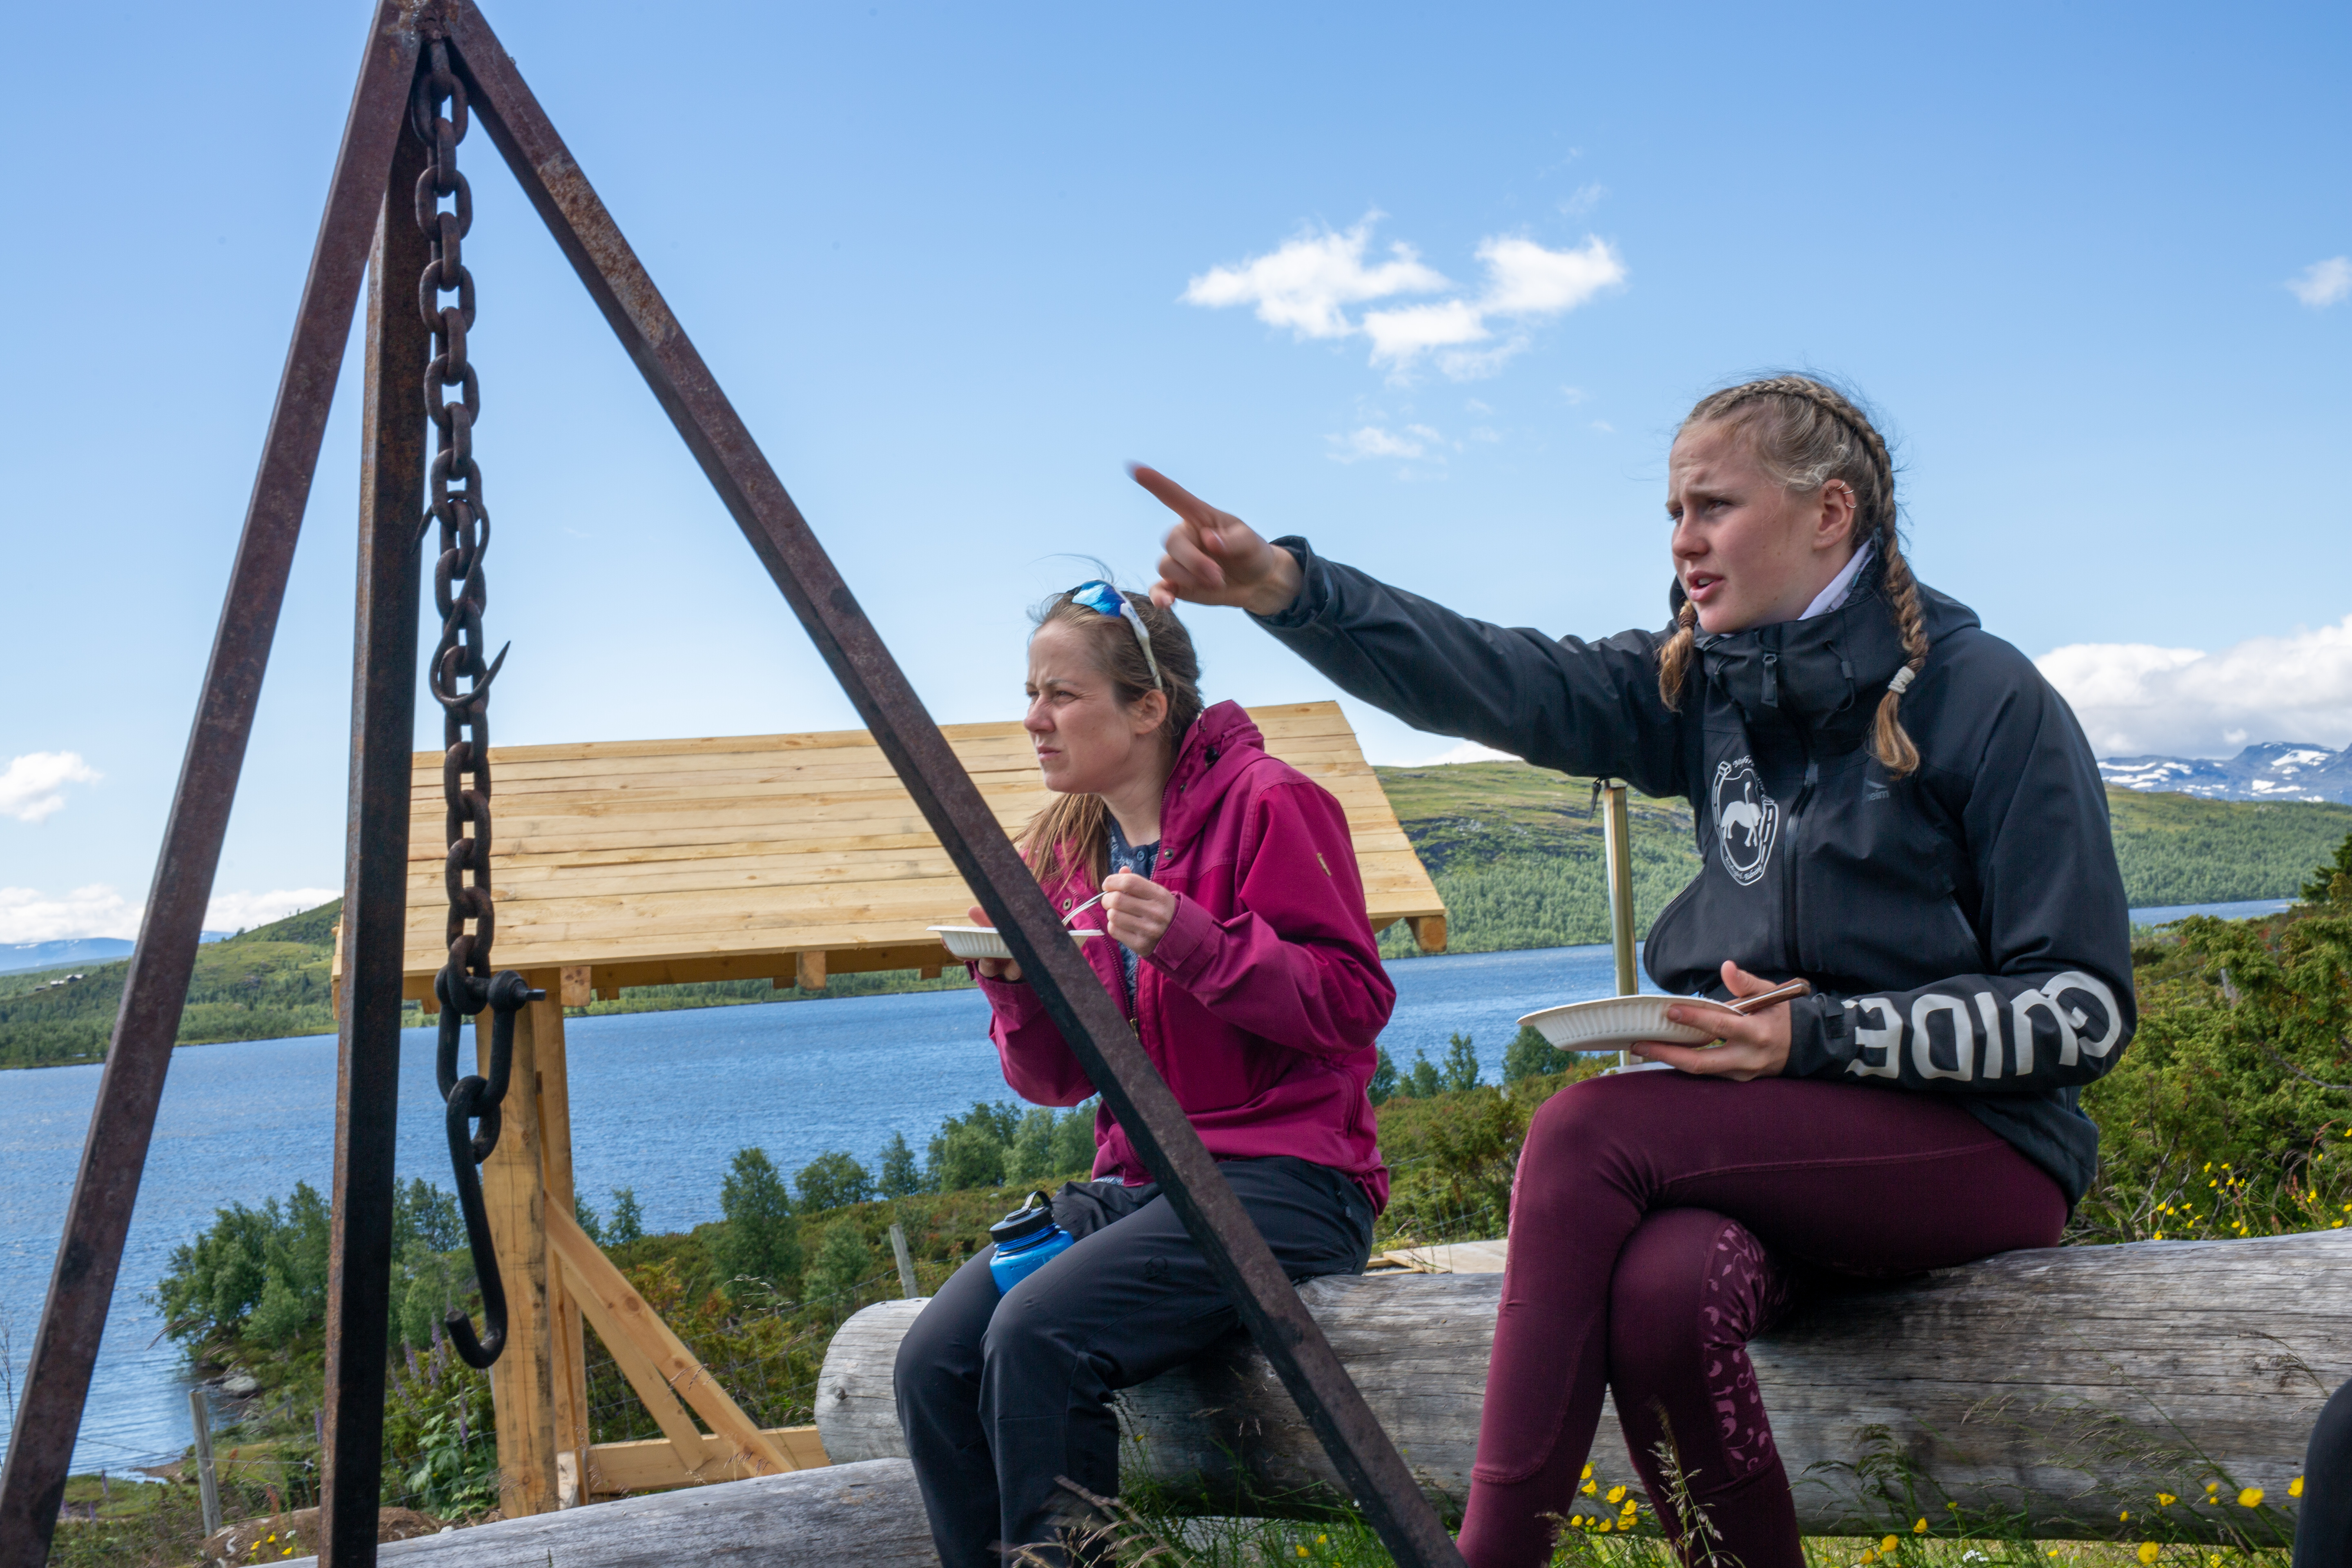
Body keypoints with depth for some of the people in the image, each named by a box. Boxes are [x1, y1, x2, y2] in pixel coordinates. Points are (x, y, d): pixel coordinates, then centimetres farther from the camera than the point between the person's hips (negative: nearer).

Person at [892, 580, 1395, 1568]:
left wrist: (1189, 941, -22)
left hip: (1281, 1178, -7)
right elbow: (1058, 1081, 16)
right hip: (1133, 1182, 7)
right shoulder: (1065, 848, 14)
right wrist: (1013, 984, -5)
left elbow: (1354, 1002, -11)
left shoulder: (1268, 803, -5)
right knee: (932, 1360, -15)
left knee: (1037, 1335, -26)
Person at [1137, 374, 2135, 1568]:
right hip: (1780, 1134, 4)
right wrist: (1284, 585, -21)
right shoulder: (1702, 685, 9)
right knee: (1664, 1289, -32)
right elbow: (1506, 684, -7)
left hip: (1979, 1147, -4)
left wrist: (1821, 1035, -20)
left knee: (1586, 1134, -26)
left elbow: (2085, 1011, -9)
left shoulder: (1987, 700, -7)